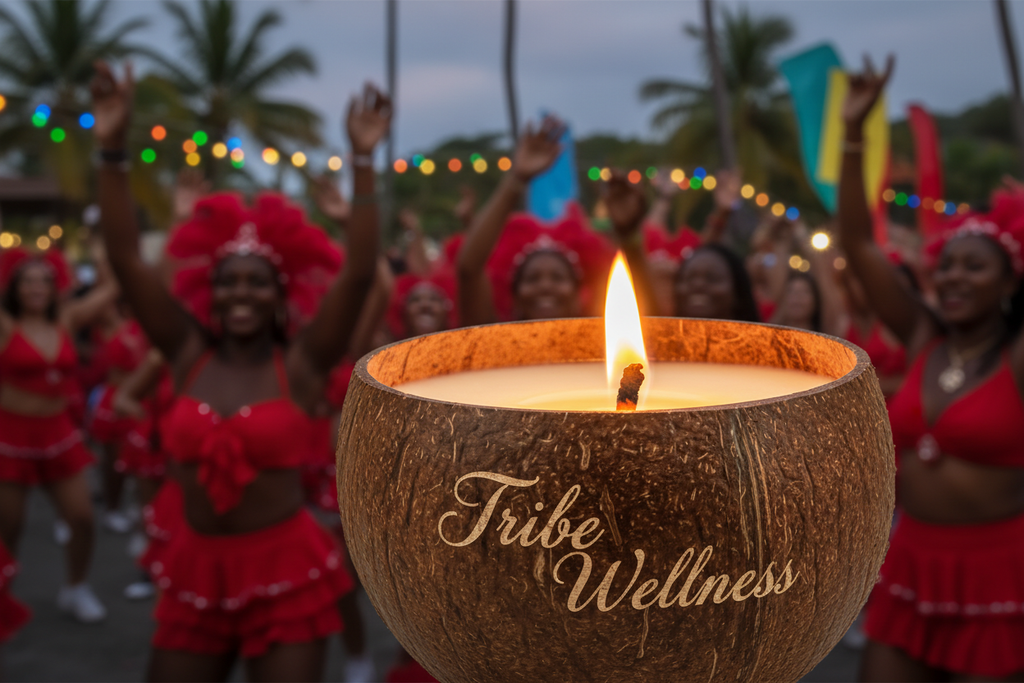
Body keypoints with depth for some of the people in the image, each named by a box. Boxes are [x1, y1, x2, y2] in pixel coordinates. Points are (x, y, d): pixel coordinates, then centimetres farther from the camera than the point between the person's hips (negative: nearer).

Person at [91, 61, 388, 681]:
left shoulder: (301, 362, -8)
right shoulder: (190, 353, 0)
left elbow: (360, 274, -19)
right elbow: (126, 260, -7)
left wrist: (364, 160, -26)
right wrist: (113, 150, -17)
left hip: (286, 572, -3)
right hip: (194, 572, 3)